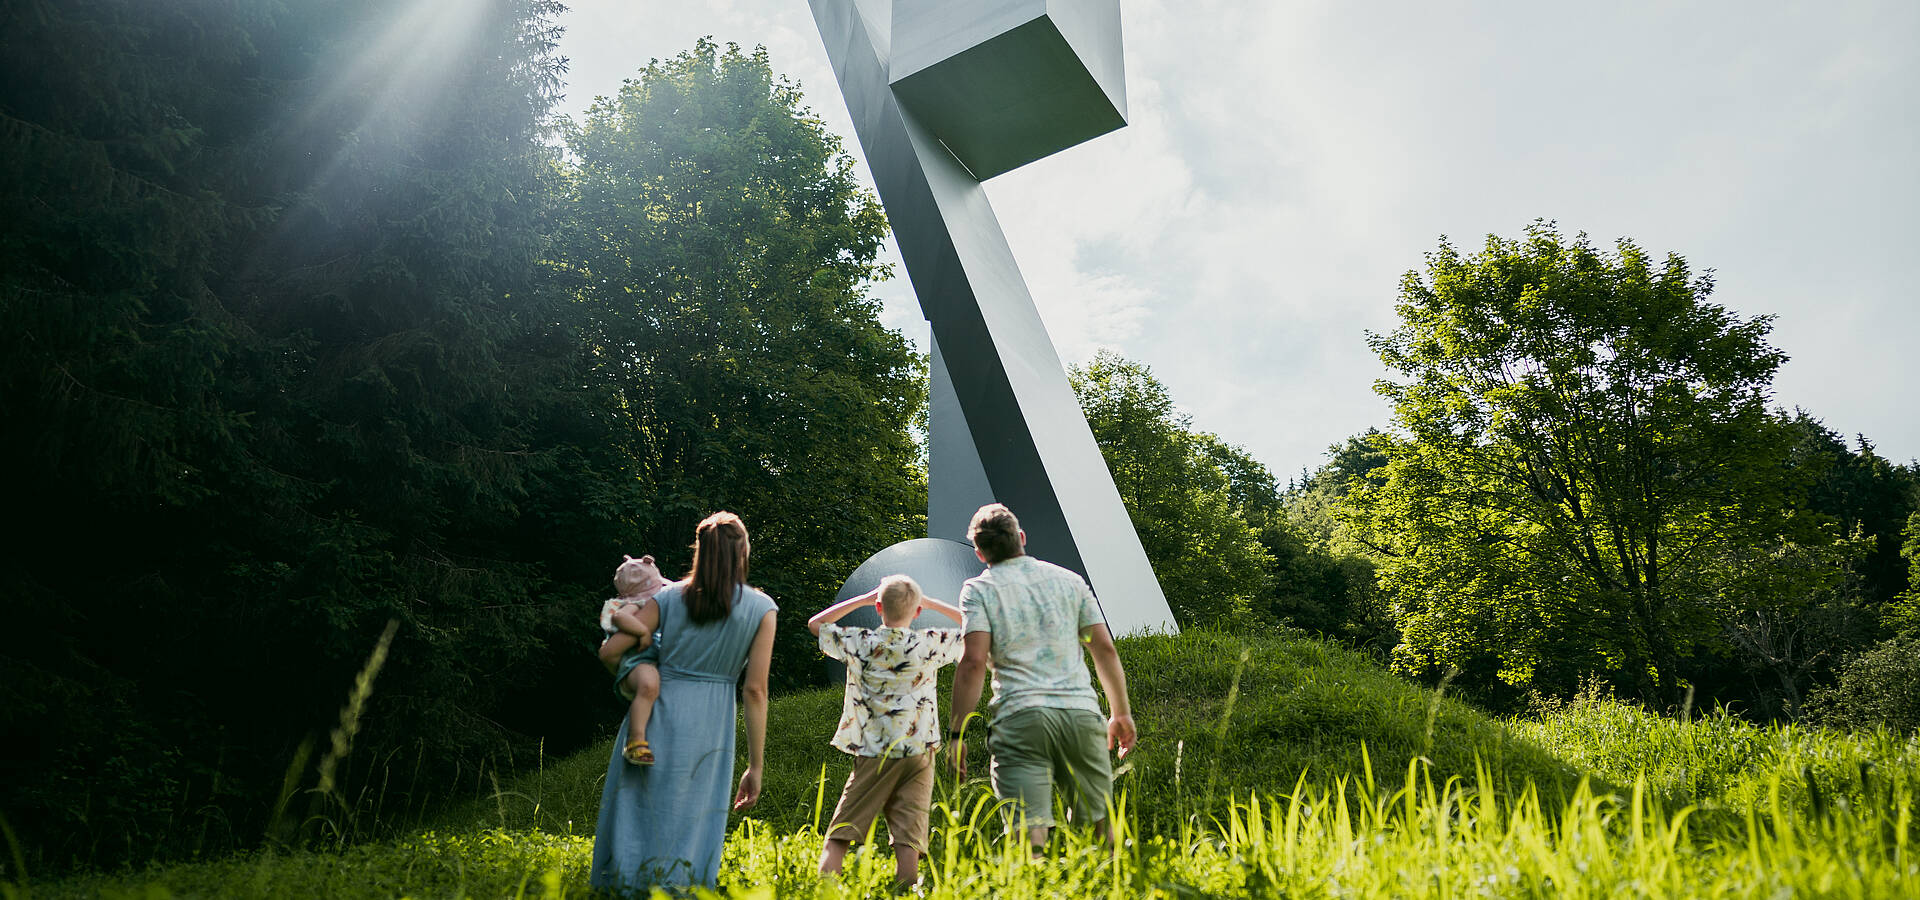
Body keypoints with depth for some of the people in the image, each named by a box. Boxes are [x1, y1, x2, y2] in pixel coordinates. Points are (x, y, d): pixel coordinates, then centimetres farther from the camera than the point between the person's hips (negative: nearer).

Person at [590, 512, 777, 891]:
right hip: (708, 727, -1)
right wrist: (756, 766, -1)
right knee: (688, 831, 6)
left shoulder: (669, 596, 4)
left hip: (656, 714, 2)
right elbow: (755, 690, -5)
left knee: (636, 816, 12)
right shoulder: (760, 608, -1)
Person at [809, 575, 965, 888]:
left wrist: (863, 599, 10)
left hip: (872, 757, 0)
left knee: (837, 838, 5)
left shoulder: (859, 642, -4)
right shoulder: (931, 644, -4)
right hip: (918, 756, 0)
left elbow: (815, 623, 14)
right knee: (907, 840, 0)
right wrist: (932, 603, 10)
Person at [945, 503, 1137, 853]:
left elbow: (974, 661, -7)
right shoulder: (1069, 580, 16)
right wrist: (1121, 712, 20)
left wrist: (957, 733, -4)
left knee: (1029, 830, -7)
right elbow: (1105, 648, 12)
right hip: (1081, 713, 3)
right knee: (1099, 823, 17)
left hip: (1021, 719, -3)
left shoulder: (979, 589, 5)